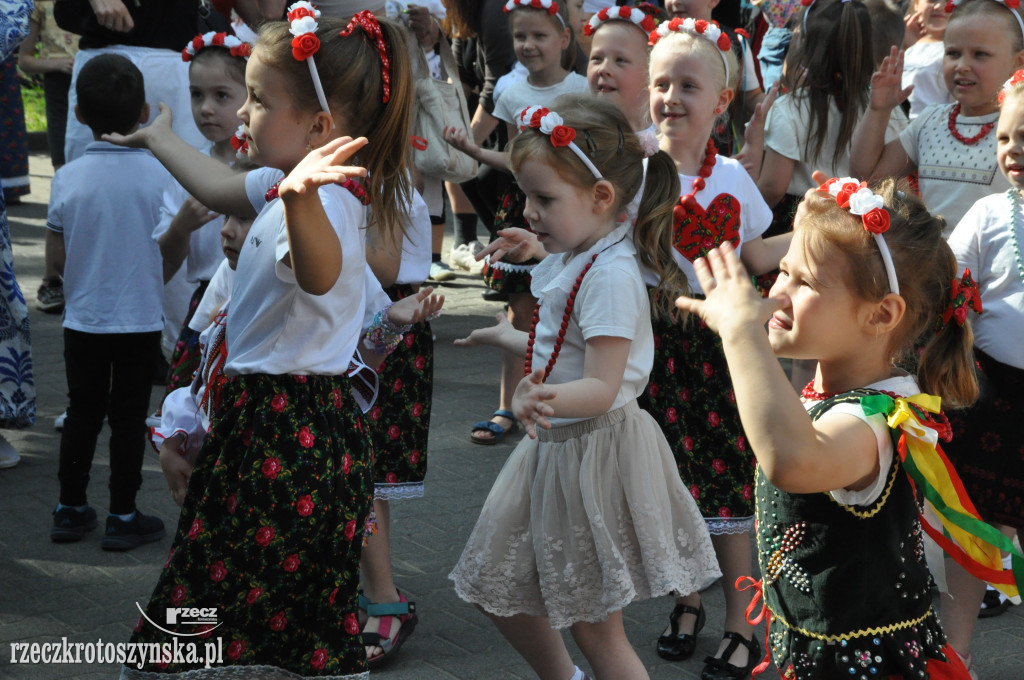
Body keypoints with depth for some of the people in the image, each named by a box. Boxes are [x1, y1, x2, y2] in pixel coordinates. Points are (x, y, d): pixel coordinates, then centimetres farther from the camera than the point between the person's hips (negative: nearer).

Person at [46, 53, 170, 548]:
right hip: (140, 317, -2)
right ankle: (122, 517, 13)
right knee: (129, 417, 7)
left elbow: (56, 250, -1)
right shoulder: (158, 174, -12)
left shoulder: (68, 178, -8)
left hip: (83, 317, 2)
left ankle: (70, 508, 23)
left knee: (82, 413, 15)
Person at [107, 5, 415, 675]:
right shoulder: (287, 184, 10)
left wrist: (302, 197, -68)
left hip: (292, 434, -10)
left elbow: (320, 273, -47)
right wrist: (158, 138, 47)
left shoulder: (327, 200, -23)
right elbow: (221, 188, 32)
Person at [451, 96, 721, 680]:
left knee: (595, 627, 0)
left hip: (594, 450, -10)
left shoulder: (610, 276, -23)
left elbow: (601, 386, -27)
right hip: (555, 446, 10)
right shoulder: (568, 261, 6)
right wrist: (509, 337, 35)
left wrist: (549, 399, -47)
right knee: (500, 590, 18)